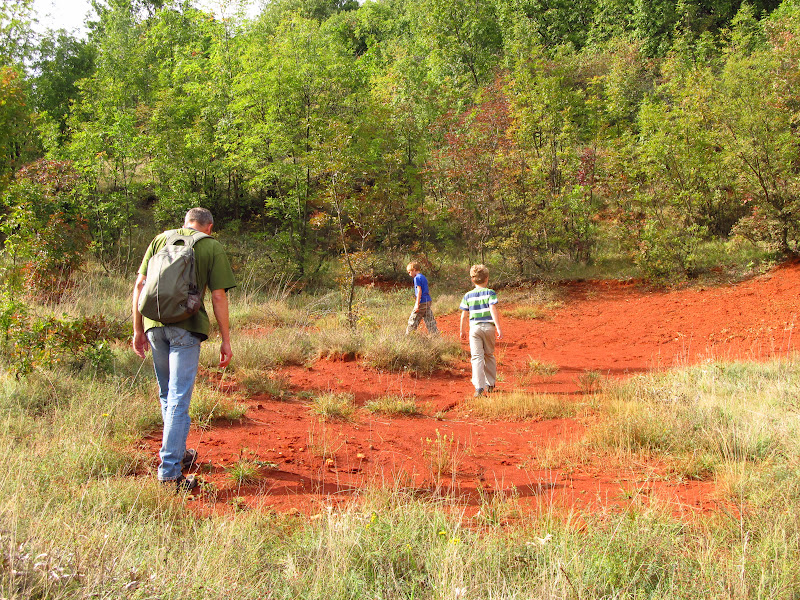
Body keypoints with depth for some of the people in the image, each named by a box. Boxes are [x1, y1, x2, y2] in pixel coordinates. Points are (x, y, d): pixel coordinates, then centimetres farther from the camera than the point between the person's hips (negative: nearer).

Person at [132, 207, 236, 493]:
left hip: (154, 324, 4)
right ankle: (170, 471, -4)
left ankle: (178, 453, 34)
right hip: (186, 326, -4)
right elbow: (218, 296, -2)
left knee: (167, 394, 20)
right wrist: (225, 340, 3)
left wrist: (138, 329, 15)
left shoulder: (161, 239, 13)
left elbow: (139, 284, 9)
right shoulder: (212, 247, 3)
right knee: (179, 399, -2)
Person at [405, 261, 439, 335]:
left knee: (413, 320, 2)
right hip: (428, 301, 8)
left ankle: (407, 335, 9)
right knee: (429, 320, 8)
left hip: (422, 302, -8)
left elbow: (419, 291, -16)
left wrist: (417, 304, -17)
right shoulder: (423, 277, 17)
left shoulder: (417, 278, -10)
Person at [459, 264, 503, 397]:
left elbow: (464, 315, 6)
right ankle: (490, 384, 27)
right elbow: (493, 310, -12)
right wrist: (498, 328, -13)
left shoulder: (468, 295, 5)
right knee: (489, 355, 17)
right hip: (488, 327, 0)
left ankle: (479, 387, -18)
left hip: (474, 328, 0)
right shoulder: (490, 293, -1)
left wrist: (461, 330, 18)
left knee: (477, 357, -4)